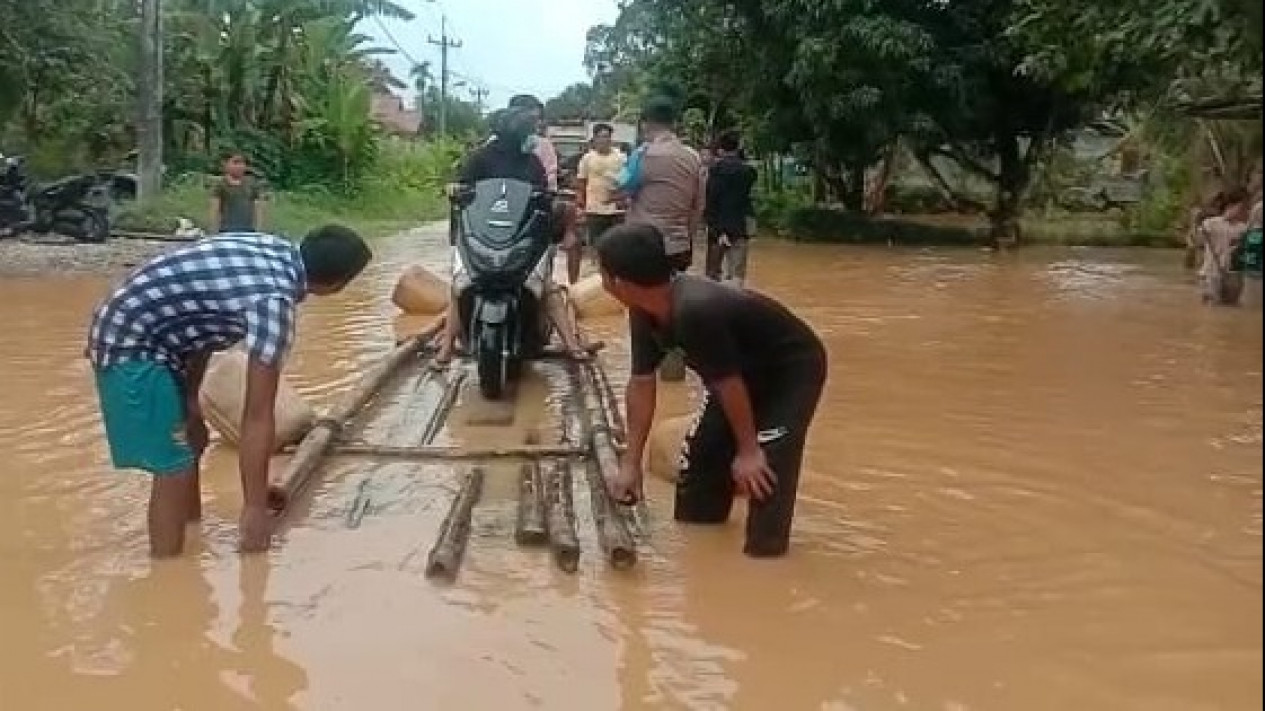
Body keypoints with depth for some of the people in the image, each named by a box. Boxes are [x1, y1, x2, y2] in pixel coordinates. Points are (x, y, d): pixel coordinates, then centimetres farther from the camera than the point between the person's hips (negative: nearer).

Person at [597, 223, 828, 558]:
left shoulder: (696, 310, -41)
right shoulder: (644, 311, -13)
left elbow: (728, 384, -30)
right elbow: (641, 383, -6)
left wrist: (748, 449, -17)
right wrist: (631, 463, -5)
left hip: (792, 369, -9)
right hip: (747, 369, 9)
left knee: (765, 465, -19)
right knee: (702, 450, 9)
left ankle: (763, 550, -7)